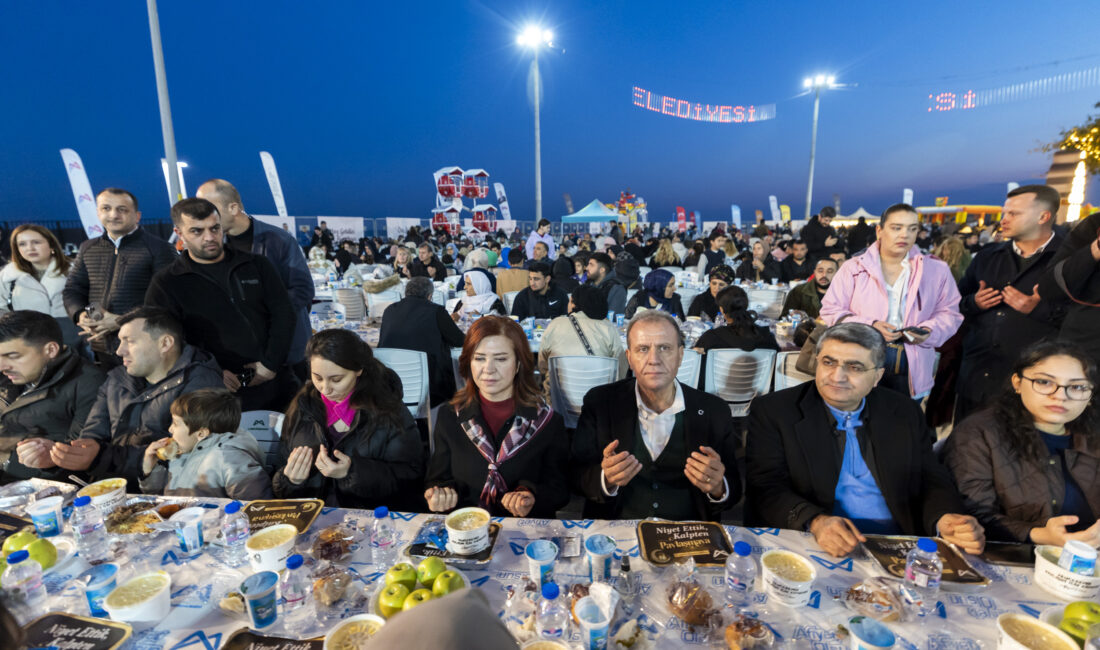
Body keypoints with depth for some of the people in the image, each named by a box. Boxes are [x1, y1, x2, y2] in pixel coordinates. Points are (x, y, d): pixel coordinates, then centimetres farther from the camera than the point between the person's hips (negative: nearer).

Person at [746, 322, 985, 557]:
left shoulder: (905, 413, 10)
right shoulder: (771, 412, -5)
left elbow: (931, 481, 11)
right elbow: (765, 487, -12)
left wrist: (945, 519, -12)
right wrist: (815, 522, -29)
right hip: (811, 548, -2)